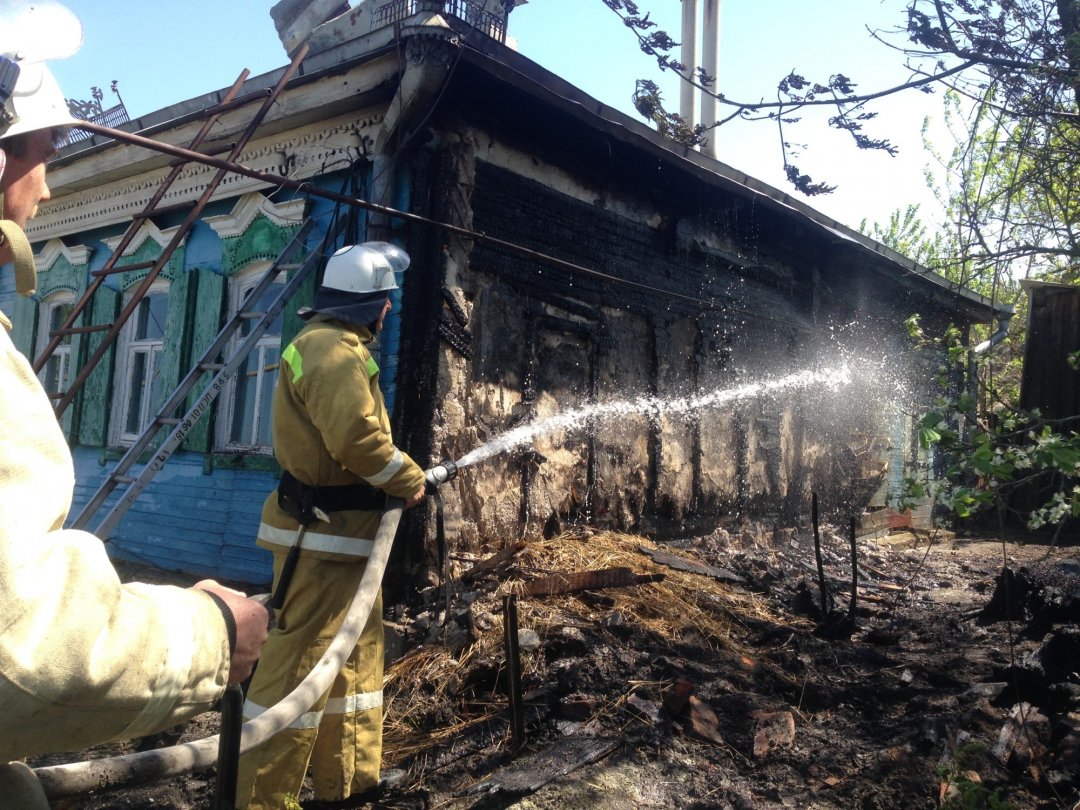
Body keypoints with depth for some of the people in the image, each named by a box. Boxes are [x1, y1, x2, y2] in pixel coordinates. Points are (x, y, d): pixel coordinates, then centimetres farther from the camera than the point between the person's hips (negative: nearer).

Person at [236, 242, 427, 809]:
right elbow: (357, 437, -28)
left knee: (357, 658, 19)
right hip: (325, 536, -11)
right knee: (298, 667, -3)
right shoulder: (334, 348, -17)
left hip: (340, 533, 11)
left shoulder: (334, 344, 18)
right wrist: (409, 479, -12)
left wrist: (399, 476, 10)